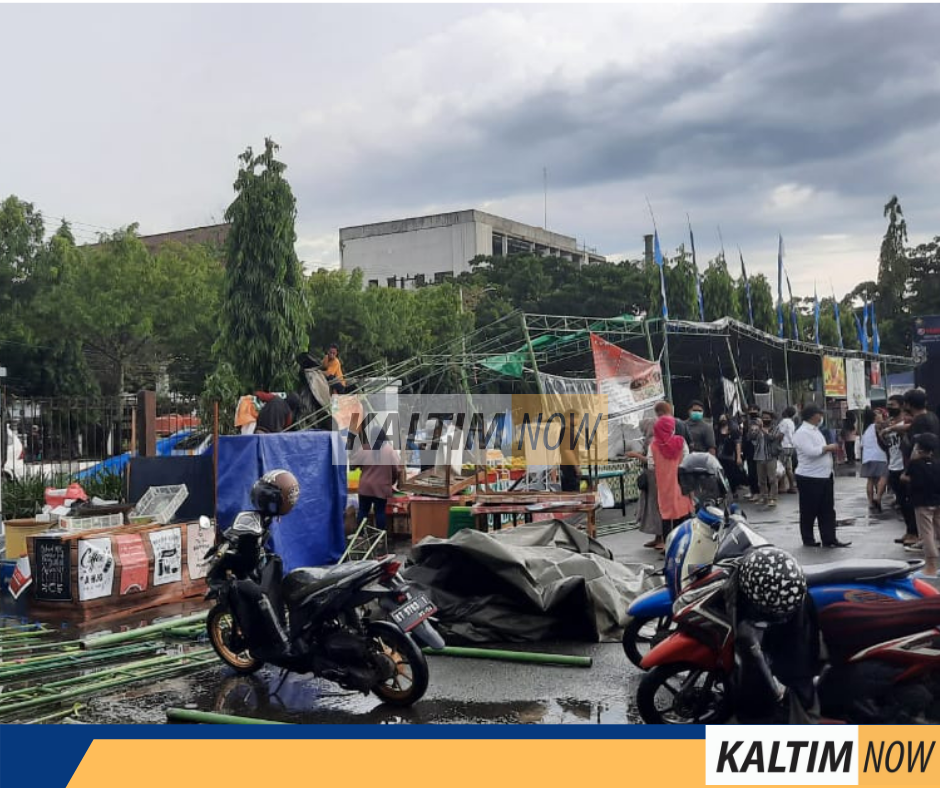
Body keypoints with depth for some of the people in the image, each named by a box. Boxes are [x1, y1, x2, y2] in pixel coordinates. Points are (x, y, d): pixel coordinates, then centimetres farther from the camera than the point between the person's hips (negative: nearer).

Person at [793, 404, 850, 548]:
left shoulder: (815, 430, 16)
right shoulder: (802, 433, -15)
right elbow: (811, 451, -26)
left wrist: (831, 449, 6)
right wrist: (829, 447, -14)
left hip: (824, 476, 9)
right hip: (809, 478, -9)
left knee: (828, 510, 8)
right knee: (809, 511, 4)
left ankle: (829, 539, 11)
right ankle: (808, 539, 14)